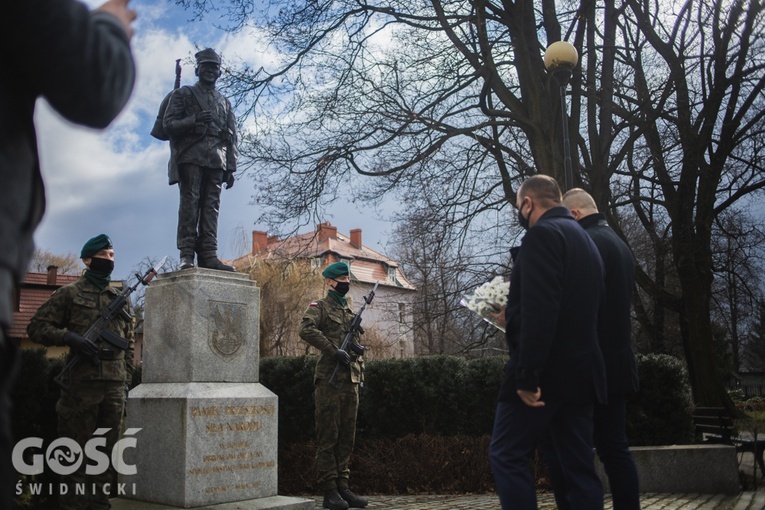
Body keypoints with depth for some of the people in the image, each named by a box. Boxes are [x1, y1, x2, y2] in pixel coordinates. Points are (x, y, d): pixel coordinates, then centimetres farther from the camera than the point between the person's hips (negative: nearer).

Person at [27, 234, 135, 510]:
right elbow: (36, 326, -1)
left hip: (115, 386, 5)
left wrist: (127, 379, 13)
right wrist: (69, 337, -16)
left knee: (107, 450, 9)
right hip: (82, 384, -5)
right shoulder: (70, 293, 3)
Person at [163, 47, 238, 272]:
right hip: (191, 157, -3)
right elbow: (168, 124, 3)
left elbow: (232, 138, 19)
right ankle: (186, 255, -13)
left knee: (211, 207, -4)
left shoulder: (225, 102, 25)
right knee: (190, 203, -11)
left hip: (216, 160, 3)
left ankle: (208, 255, -9)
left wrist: (230, 168, 9)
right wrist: (194, 120, -13)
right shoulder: (183, 94, 15)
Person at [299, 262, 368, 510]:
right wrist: (334, 352, -22)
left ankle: (342, 487, 15)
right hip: (329, 379, -7)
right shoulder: (319, 307, -1)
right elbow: (306, 330, -21)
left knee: (347, 436, 9)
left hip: (351, 380, 7)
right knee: (328, 436, -2)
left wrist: (360, 377, 12)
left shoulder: (349, 310, 20)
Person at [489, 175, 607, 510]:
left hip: (547, 371, -9)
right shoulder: (584, 239, 18)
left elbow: (540, 310, -22)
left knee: (507, 457, 0)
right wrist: (512, 316, 30)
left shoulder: (543, 234, -11)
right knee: (580, 466, 9)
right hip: (580, 371, 9)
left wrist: (527, 375, -23)